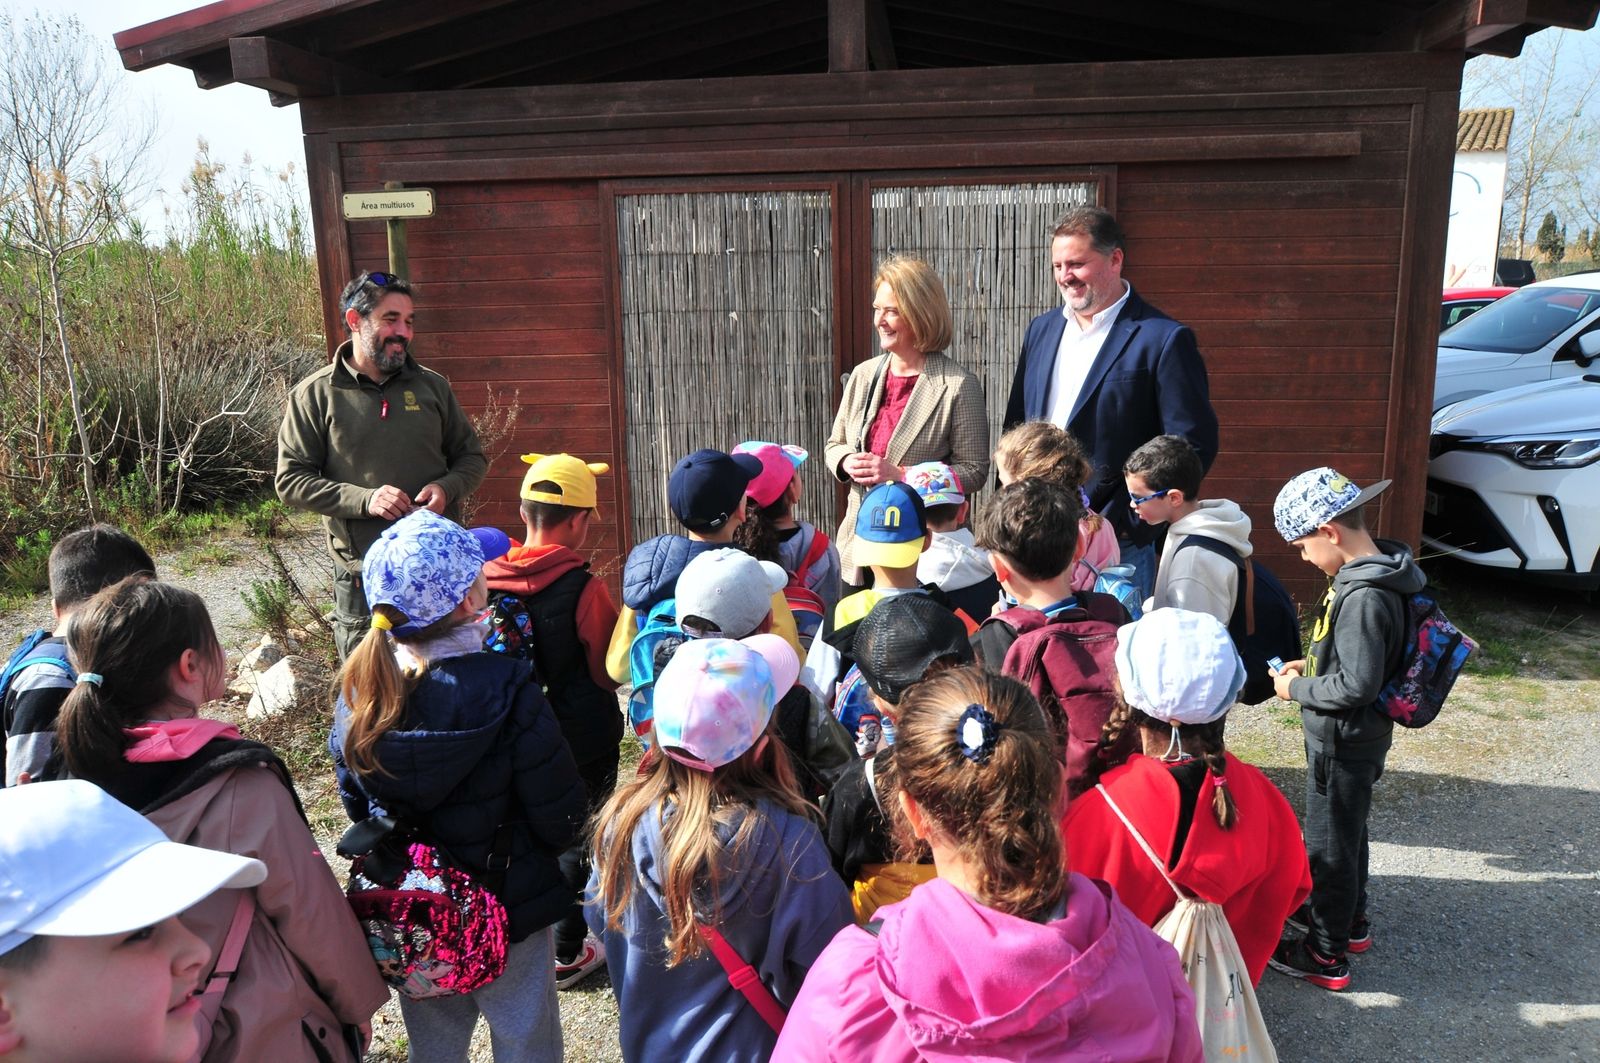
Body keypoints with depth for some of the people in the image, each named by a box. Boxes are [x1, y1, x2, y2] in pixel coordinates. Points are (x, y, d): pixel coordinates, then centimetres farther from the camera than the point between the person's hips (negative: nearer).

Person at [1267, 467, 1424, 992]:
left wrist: (1297, 689, -15)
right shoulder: (1372, 574, 0)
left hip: (1344, 743, -10)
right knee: (1346, 832, 26)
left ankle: (1326, 955, 22)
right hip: (1349, 738, 10)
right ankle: (1350, 919, 46)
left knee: (1327, 846, 6)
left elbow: (1356, 686, -28)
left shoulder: (1364, 598, -30)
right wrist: (1312, 667, 6)